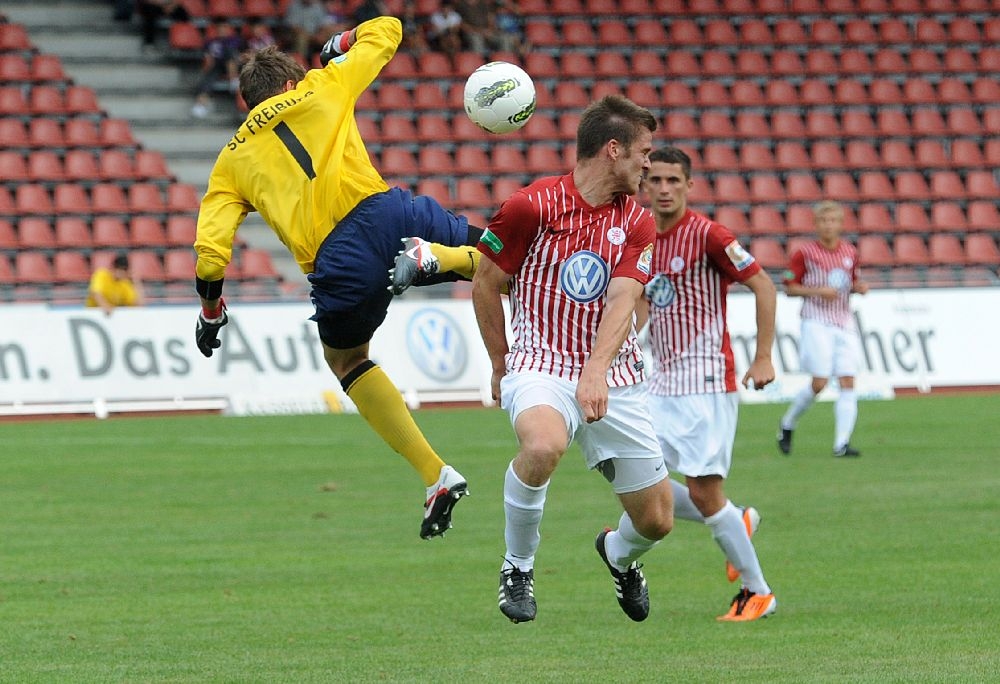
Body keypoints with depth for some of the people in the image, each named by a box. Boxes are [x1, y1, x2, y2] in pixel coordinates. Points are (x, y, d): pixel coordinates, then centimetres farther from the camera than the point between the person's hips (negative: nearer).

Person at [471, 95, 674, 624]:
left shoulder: (636, 223, 4)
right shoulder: (531, 206, -7)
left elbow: (621, 302, -10)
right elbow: (486, 283, 4)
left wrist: (596, 372, -27)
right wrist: (500, 366, 9)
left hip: (612, 379, 4)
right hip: (541, 365, -4)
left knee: (656, 520, 4)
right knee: (543, 443, -39)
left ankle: (618, 554, 44)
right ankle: (517, 567, -14)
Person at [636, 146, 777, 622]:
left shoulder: (707, 235, -11)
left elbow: (764, 287, -10)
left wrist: (763, 358, -15)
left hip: (705, 383, -8)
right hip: (661, 383, 8)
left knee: (704, 491, -10)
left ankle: (757, 592, 5)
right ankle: (738, 522, 20)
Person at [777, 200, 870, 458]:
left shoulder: (850, 252, 11)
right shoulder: (805, 253, -3)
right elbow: (789, 288, -1)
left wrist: (859, 287, 2)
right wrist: (817, 291, -15)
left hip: (844, 323, 4)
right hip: (817, 323, -4)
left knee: (847, 382, -7)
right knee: (819, 382, -11)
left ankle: (842, 443, -8)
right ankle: (787, 425, 14)